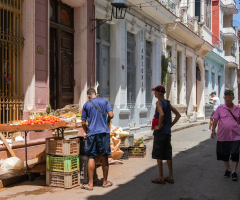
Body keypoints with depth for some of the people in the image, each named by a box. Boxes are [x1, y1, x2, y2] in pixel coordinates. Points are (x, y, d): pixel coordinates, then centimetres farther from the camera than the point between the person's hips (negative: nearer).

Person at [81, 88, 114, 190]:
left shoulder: (86, 105, 6)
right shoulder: (105, 101, 6)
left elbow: (83, 123, 6)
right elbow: (111, 115, -3)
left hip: (91, 133, 0)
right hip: (104, 132, 0)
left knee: (91, 157, 4)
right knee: (104, 157, 8)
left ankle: (90, 184, 5)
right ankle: (105, 182, 18)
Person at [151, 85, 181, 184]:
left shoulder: (159, 102, -12)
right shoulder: (168, 103, 14)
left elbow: (161, 114, -31)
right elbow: (178, 115, 18)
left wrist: (159, 126, -18)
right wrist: (170, 125, 13)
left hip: (160, 132, -8)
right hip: (167, 132, 8)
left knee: (158, 155, -1)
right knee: (167, 155, 12)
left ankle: (161, 178, 2)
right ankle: (170, 177, 16)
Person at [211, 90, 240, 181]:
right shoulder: (220, 108, 2)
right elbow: (215, 120, 0)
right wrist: (213, 130, -9)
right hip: (223, 135, 0)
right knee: (224, 153, 10)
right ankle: (227, 169, 28)